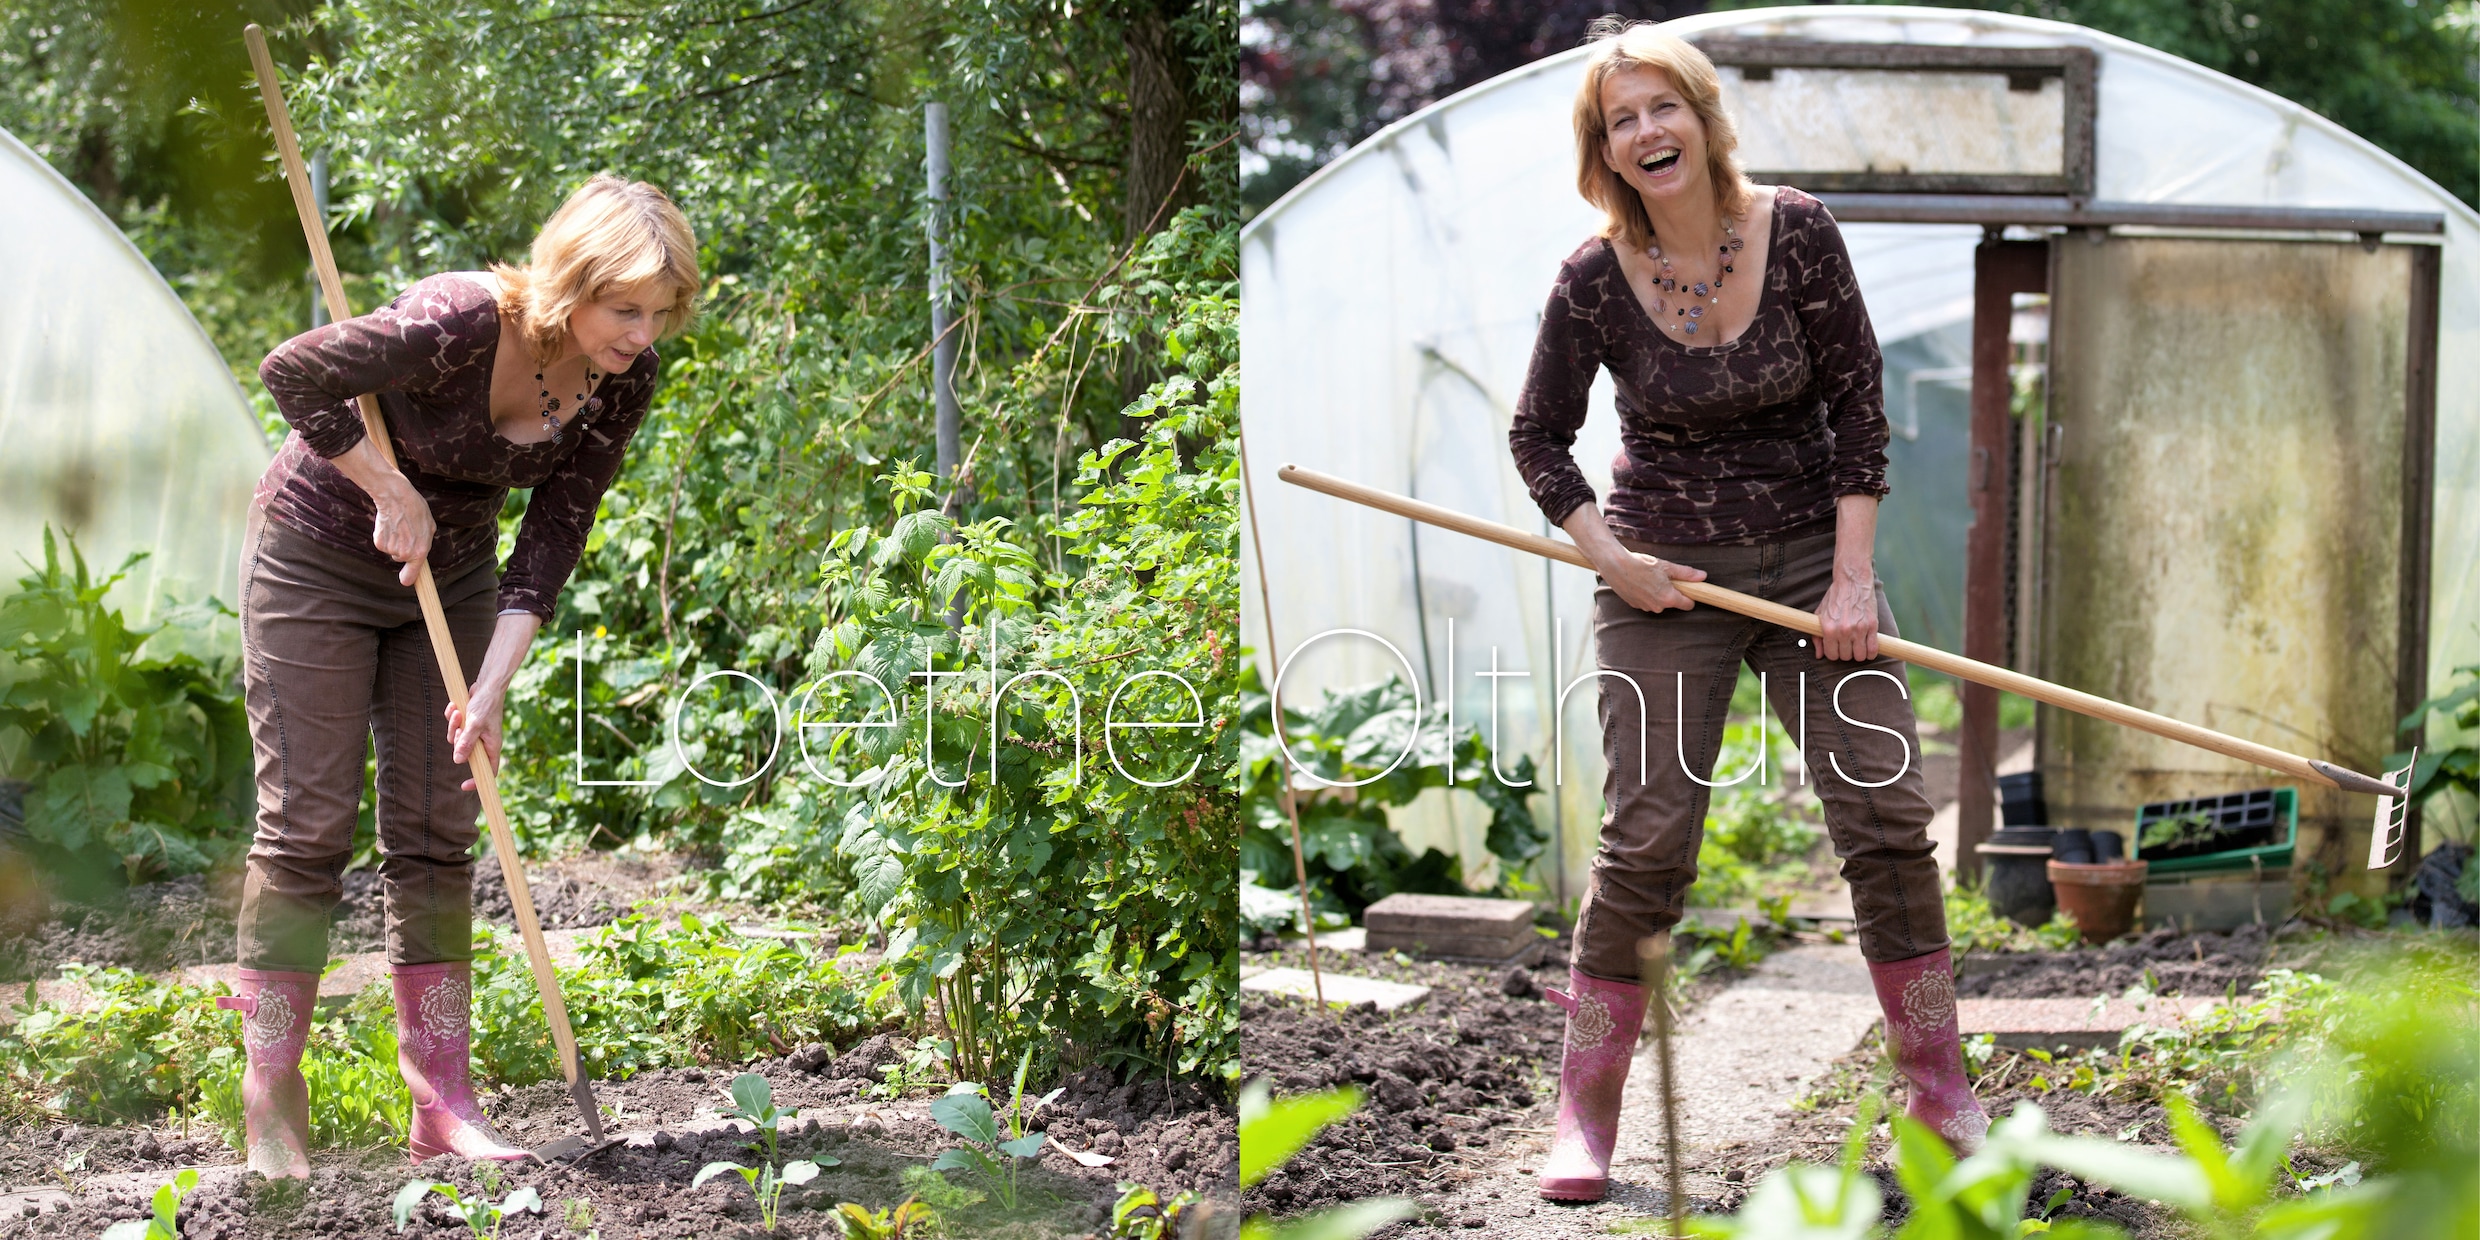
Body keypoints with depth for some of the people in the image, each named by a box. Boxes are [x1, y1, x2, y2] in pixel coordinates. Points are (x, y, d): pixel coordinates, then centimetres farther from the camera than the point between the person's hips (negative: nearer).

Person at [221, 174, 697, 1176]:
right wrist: (393, 494, -23)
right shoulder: (461, 324, -33)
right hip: (317, 559, -5)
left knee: (436, 832, 3)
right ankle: (270, 1108, -2)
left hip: (451, 575, 6)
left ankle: (443, 1106, 5)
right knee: (306, 825, -7)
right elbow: (294, 373, -27)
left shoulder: (622, 382, -14)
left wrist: (491, 689, -17)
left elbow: (551, 541, -10)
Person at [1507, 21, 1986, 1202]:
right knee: (1647, 839, -6)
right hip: (1663, 575, -1)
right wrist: (1609, 558, -7)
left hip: (1813, 552, 1)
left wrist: (1853, 578, -9)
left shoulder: (1797, 232, -8)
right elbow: (1538, 436, 5)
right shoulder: (1595, 281, -9)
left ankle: (1944, 1095, 8)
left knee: (1887, 816, -4)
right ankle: (1583, 1118, 3)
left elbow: (1858, 404, -3)